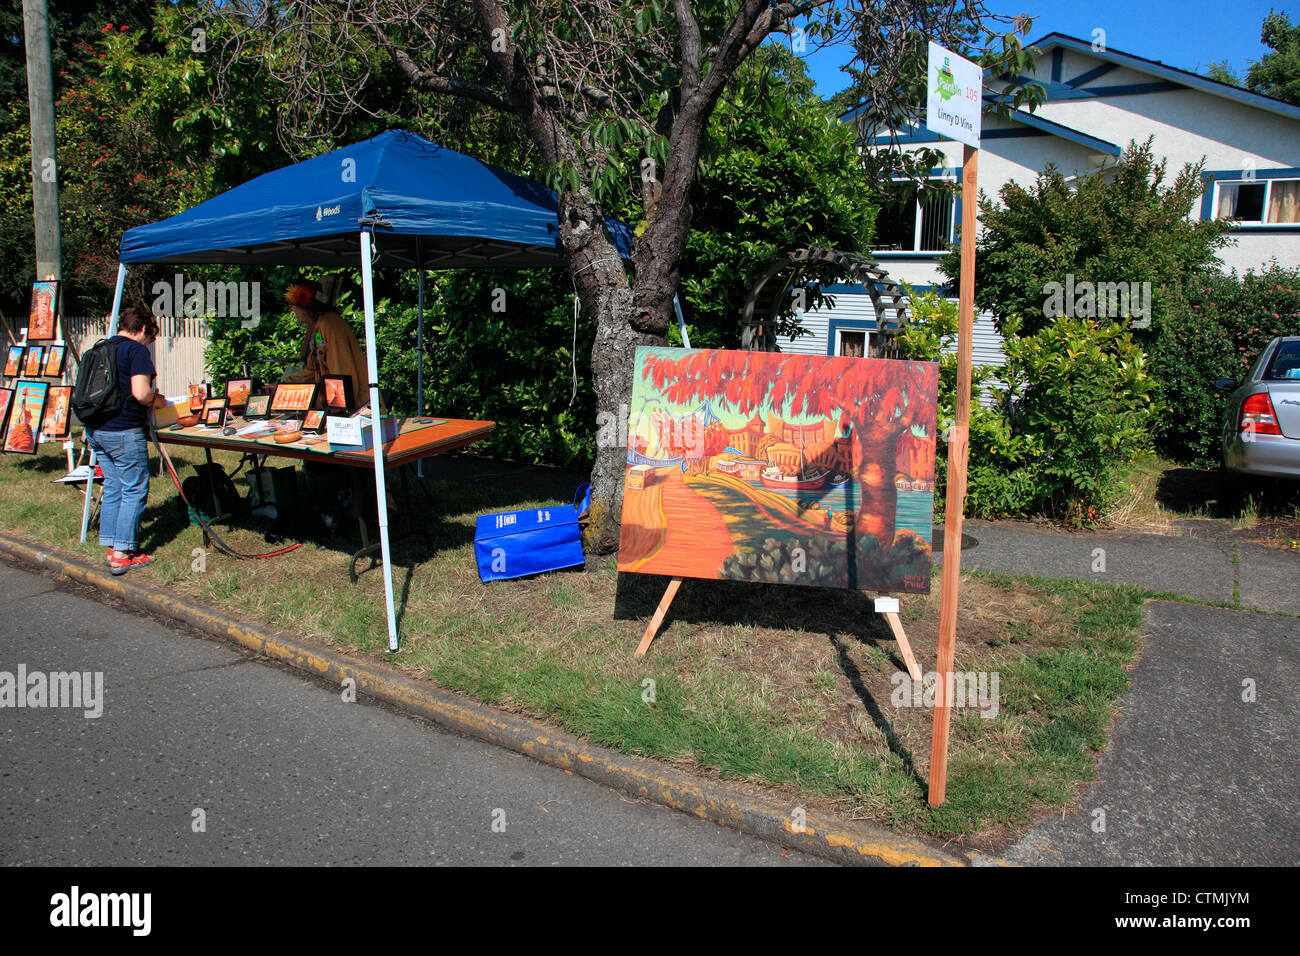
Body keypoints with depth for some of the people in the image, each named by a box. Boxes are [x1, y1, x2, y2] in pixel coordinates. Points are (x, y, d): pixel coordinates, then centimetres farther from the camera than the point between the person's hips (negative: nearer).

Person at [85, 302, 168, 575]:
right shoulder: (136, 350, -11)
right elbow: (140, 393, -22)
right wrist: (157, 400, 0)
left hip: (95, 431, 8)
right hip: (123, 432, -8)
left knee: (113, 487, 15)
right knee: (134, 490, 0)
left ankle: (112, 547, 19)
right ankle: (123, 555, 0)